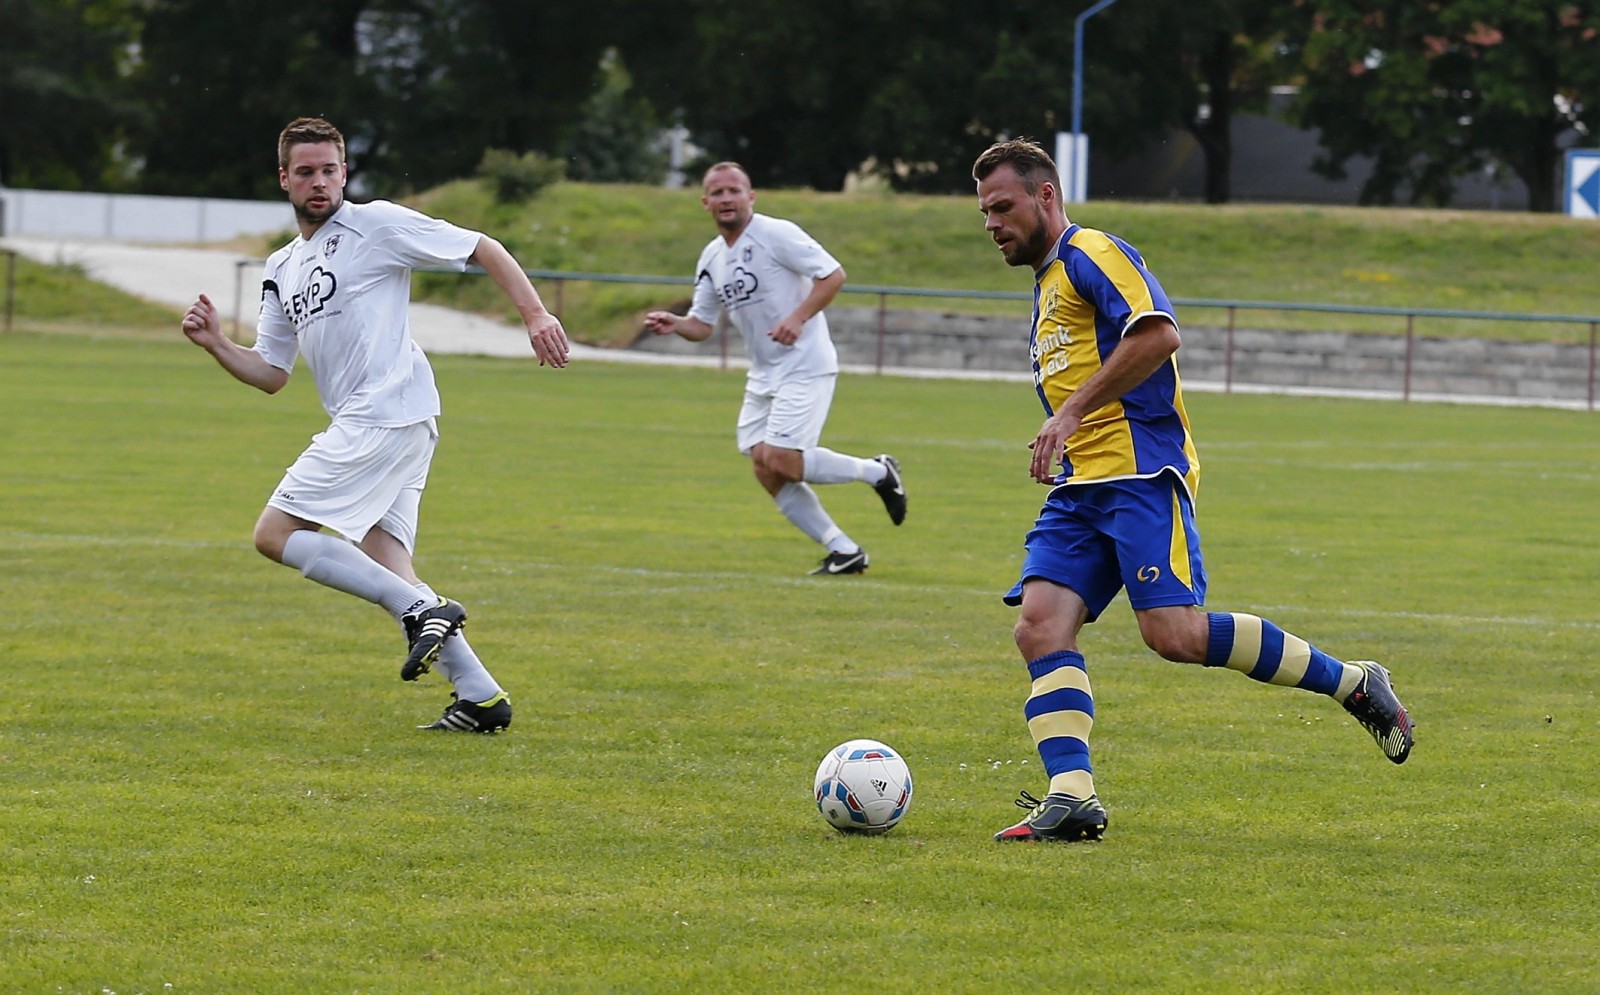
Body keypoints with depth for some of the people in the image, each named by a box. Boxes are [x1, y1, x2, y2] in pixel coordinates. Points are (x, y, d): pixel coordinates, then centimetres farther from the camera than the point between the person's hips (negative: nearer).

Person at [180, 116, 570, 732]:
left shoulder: (377, 224, -2)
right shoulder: (282, 271, 21)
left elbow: (483, 249, -1)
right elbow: (271, 374, 20)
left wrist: (535, 316, -11)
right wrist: (215, 344, 3)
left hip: (387, 414, -8)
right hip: (362, 427, 8)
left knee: (276, 533, -12)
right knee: (384, 573, 2)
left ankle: (423, 610, -16)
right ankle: (481, 697, 2)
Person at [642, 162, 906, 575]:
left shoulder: (776, 234, -13)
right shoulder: (711, 258, 10)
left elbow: (833, 275, -14)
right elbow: (702, 324, 14)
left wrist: (798, 318, -25)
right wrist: (674, 324, -8)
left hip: (805, 366, -8)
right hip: (764, 374, 8)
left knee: (780, 460, -18)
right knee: (767, 472, 1)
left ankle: (876, 472, 3)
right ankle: (844, 552, 9)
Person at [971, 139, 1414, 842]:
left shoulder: (1091, 253, -3)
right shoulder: (1047, 282, 27)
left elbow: (1157, 333, -19)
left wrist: (1071, 412, -17)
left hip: (1139, 470, -9)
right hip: (1080, 486, 9)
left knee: (1175, 632, -20)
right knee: (1039, 622, -11)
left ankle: (1353, 684, -4)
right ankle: (1071, 795, -21)